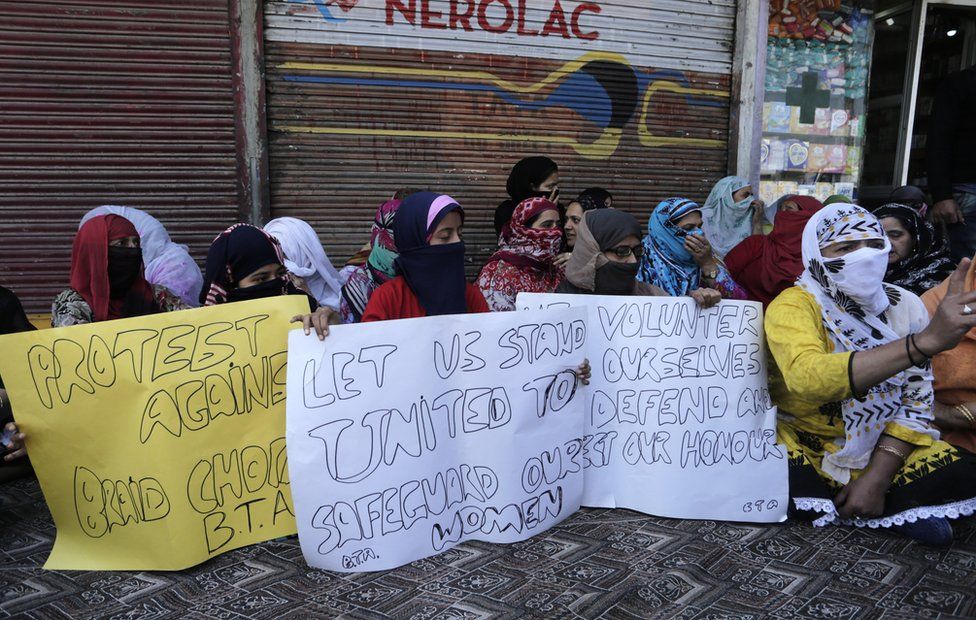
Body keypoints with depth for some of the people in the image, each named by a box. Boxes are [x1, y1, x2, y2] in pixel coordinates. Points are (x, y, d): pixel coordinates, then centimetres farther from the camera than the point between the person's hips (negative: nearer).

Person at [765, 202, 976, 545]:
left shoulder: (905, 305, -2)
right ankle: (897, 512, -12)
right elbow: (807, 378, -38)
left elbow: (915, 402, -3)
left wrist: (877, 478, -17)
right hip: (803, 446, -3)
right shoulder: (793, 306, -17)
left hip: (881, 448, 3)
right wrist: (926, 340, -45)